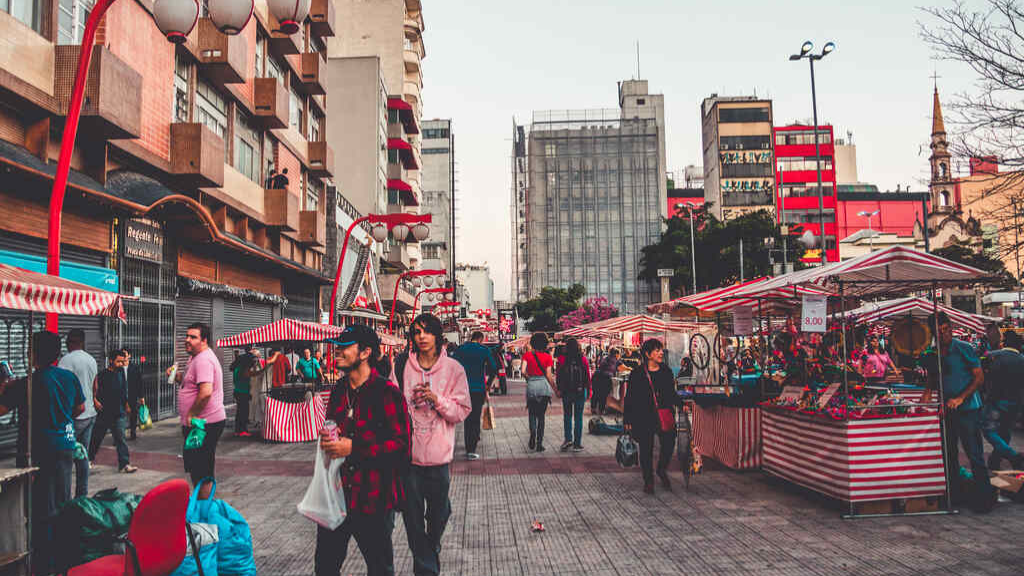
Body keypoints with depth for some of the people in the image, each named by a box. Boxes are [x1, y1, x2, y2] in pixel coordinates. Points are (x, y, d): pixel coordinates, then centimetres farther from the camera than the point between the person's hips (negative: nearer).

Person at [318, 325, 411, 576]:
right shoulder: (339, 391, 10)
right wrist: (327, 439, 1)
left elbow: (401, 444, -19)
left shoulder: (387, 393, -14)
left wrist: (353, 448, -21)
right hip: (336, 494, 7)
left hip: (373, 498, -6)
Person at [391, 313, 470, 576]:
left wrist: (437, 399, -18)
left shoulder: (453, 368, -2)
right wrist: (410, 400, -11)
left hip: (439, 454, 0)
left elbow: (462, 411, -4)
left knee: (438, 512, 14)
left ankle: (432, 548, 44)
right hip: (408, 451, 0)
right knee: (413, 515, 5)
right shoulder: (401, 365, 1)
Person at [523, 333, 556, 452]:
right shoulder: (547, 357, -2)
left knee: (532, 413, 17)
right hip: (544, 384, 0)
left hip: (531, 385, 0)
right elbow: (549, 375, -4)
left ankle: (532, 433, -11)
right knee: (541, 415, 10)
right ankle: (539, 443, 7)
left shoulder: (527, 355, 0)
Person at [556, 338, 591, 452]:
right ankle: (577, 444, 8)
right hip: (580, 391, 0)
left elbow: (558, 376, -3)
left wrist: (559, 389, 8)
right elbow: (588, 376, -1)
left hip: (566, 391, 0)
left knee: (567, 415, 15)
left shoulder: (562, 359, -7)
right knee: (578, 417, 6)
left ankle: (568, 438, 0)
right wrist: (588, 391, 8)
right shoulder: (583, 359, -5)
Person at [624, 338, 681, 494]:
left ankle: (662, 470, 13)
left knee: (669, 441, -14)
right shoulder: (637, 374, -1)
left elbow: (672, 394, 20)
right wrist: (627, 420, -1)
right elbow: (629, 398, 1)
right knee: (646, 448, 2)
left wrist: (681, 404, 3)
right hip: (644, 417, -2)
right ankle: (648, 480, 20)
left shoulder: (666, 372, 10)